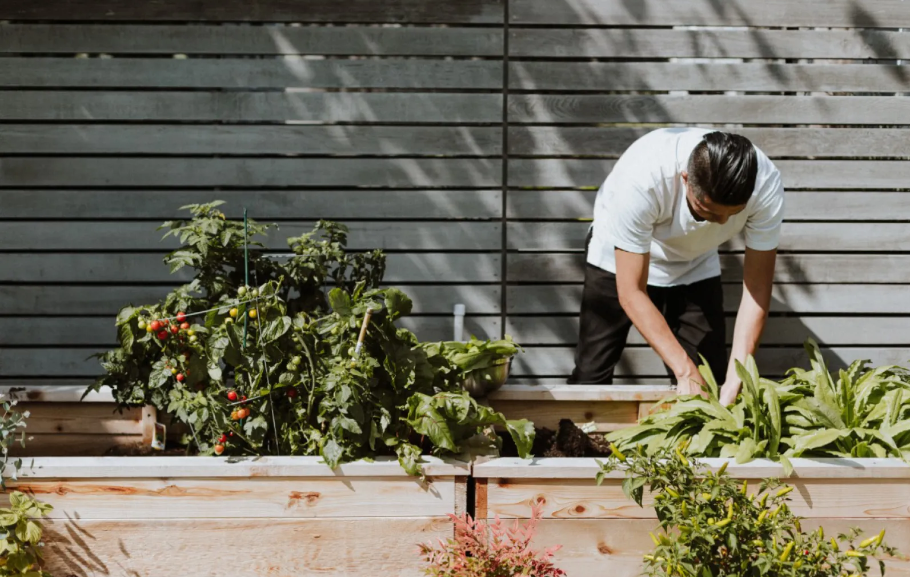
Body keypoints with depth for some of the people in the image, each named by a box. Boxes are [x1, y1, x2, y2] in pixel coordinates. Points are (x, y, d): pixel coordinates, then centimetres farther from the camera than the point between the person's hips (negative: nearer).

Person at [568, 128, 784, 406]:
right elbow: (631, 293, -33)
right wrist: (685, 370, -36)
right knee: (591, 376, -7)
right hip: (620, 260, -2)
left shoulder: (766, 185, -33)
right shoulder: (641, 178, -41)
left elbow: (757, 287, -24)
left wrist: (736, 378, -33)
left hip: (695, 266, 3)